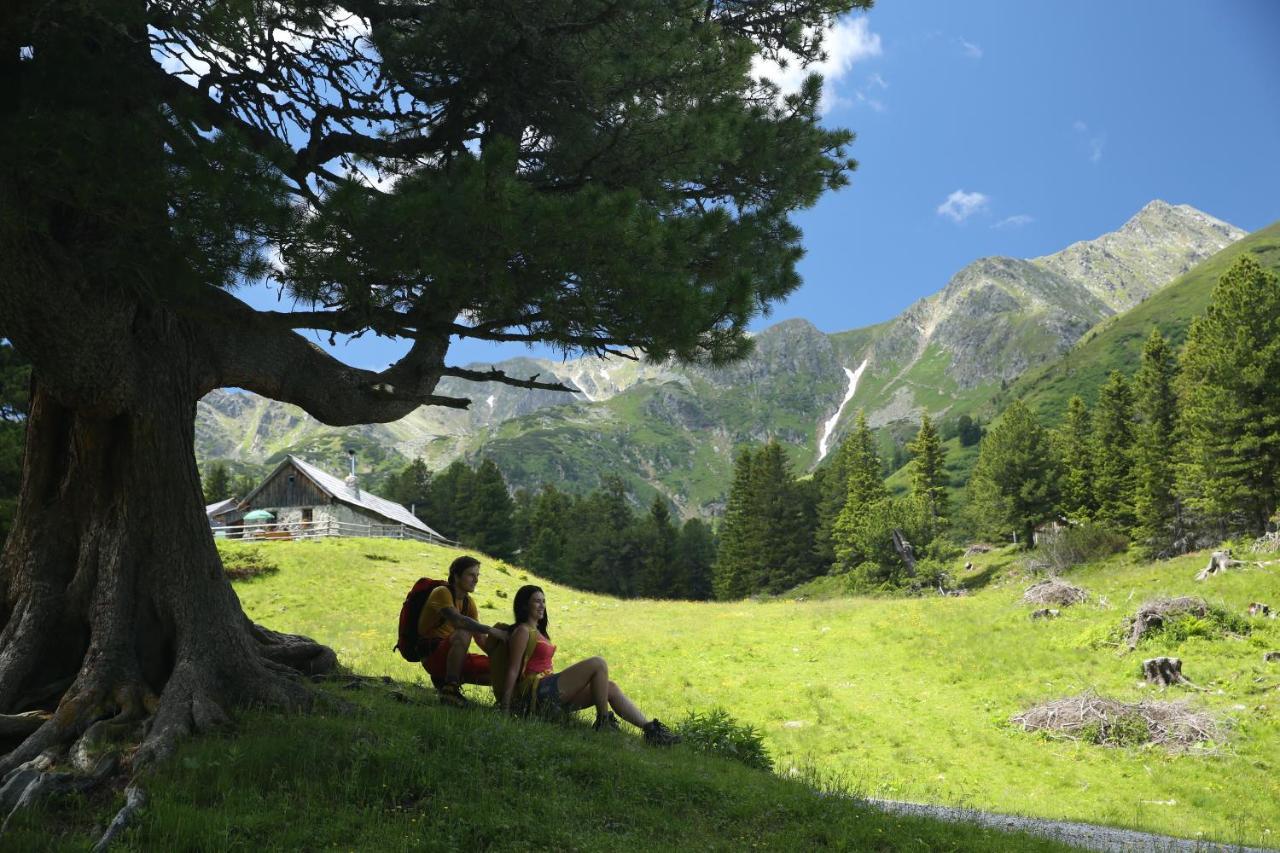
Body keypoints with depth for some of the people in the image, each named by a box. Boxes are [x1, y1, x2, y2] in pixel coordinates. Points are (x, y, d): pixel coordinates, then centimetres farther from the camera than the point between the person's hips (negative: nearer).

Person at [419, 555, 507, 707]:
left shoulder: (468, 601, 11)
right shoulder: (442, 592, -13)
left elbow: (482, 640, 7)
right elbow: (457, 620, -33)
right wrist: (491, 631, -36)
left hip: (450, 657, 8)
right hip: (432, 654, -8)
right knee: (463, 634, -35)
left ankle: (443, 680, 6)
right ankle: (450, 688, -24)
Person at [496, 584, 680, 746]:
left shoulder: (538, 632, 24)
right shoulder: (522, 631, -6)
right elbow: (513, 671, -12)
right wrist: (505, 710, -15)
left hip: (548, 693, 9)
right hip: (536, 693, -9)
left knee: (610, 688, -1)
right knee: (598, 664, -17)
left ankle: (649, 728, -4)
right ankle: (603, 722, -10)